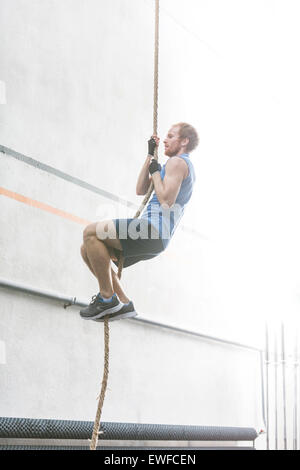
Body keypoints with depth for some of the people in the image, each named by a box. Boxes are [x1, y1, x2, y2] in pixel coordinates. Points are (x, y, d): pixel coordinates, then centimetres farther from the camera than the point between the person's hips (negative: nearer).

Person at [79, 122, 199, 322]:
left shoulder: (178, 162, -4)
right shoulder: (184, 166, 28)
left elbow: (166, 200, -19)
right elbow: (141, 190, 28)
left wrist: (156, 171, -5)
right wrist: (150, 156, 26)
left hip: (153, 230, -11)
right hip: (156, 238, 11)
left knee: (91, 232, -21)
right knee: (88, 249, 10)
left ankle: (107, 297, -18)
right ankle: (123, 303, 3)